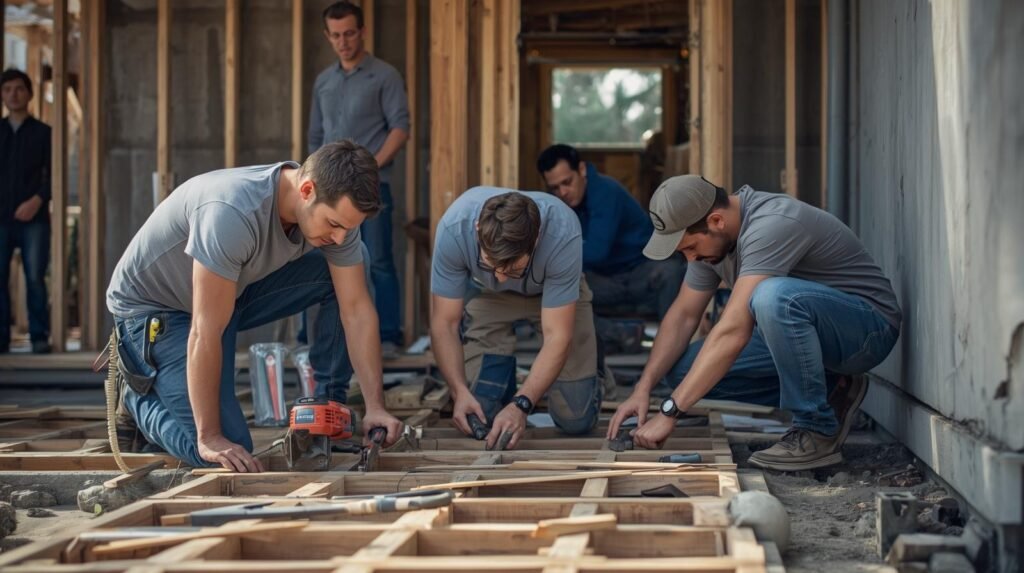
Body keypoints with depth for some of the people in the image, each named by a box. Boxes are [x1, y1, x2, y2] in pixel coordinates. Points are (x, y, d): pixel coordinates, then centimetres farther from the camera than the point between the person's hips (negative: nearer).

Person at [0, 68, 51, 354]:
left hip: (34, 219, -2)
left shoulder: (43, 132, 8)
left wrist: (37, 200, -12)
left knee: (35, 278, -5)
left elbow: (53, 174, 4)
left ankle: (39, 337, 0)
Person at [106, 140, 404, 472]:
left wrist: (375, 406, -17)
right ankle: (139, 398, 10)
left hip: (233, 291, 7)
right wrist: (209, 437, -30)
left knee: (338, 276, -12)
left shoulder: (335, 209, -17)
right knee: (227, 451, -18)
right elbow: (207, 333, -35)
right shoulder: (233, 213, -39)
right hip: (152, 308, -7)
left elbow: (357, 310, -10)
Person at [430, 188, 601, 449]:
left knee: (576, 420, -9)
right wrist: (460, 391, -38)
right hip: (489, 297, 1)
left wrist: (521, 405, -45)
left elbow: (557, 335, -35)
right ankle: (502, 369, 22)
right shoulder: (454, 227, -36)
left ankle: (591, 369, 24)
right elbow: (444, 323, -26)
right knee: (479, 416, -12)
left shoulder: (563, 234, -40)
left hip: (553, 291, -1)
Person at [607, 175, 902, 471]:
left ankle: (818, 432, -21)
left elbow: (733, 332, -35)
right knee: (687, 370, -6)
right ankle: (825, 395, 4)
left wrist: (669, 412, -34)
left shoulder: (771, 225, -30)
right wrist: (643, 389, -7)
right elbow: (684, 314, 6)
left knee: (773, 296, -39)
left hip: (869, 327, -9)